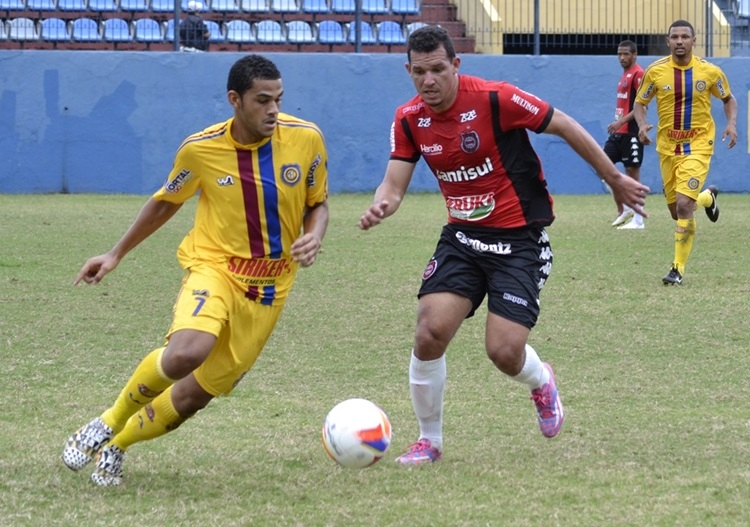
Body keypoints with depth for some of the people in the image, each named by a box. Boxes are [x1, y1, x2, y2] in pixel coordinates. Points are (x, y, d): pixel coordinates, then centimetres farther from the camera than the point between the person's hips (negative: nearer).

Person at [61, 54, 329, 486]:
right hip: (214, 265, -2)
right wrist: (117, 254, 14)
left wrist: (314, 237, -14)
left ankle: (116, 447, 28)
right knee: (185, 354, -33)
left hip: (270, 285, 2)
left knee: (195, 394, 1)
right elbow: (166, 202, 9)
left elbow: (318, 204, 8)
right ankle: (109, 423, -6)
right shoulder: (201, 149, -10)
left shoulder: (306, 139, -8)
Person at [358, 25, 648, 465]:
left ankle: (541, 382, 27)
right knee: (430, 332, -14)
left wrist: (615, 178, -1)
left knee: (504, 351, -13)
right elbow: (394, 185, -1)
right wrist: (380, 207, -27)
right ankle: (429, 440, 7)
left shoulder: (495, 99, -19)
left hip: (521, 239, -4)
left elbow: (565, 126, -9)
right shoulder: (410, 120, -3)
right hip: (463, 236, 4)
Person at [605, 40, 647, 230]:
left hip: (631, 132, -10)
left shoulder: (638, 74, -12)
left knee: (632, 172, -5)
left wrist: (621, 121, -25)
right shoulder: (625, 74, 16)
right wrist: (617, 123, 18)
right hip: (619, 132, 10)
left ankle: (638, 220, 0)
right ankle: (623, 210, 14)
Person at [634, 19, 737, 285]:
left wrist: (731, 123, -8)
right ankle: (707, 198, 48)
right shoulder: (655, 71, -5)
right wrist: (642, 124, -15)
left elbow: (728, 98, 10)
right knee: (677, 212, 12)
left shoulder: (710, 71, -7)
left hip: (698, 145, -3)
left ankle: (678, 269, -9)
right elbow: (640, 103, 6)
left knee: (683, 205, -20)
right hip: (667, 146, 3)